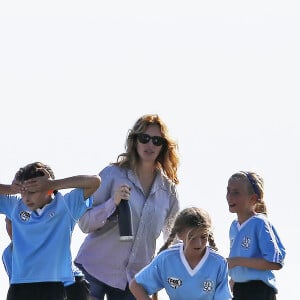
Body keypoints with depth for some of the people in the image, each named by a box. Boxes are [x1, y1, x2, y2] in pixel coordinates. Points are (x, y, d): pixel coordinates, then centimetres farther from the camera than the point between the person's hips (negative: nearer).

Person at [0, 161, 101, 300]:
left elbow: (95, 181, -10)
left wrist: (54, 184, -11)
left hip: (53, 286, -3)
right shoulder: (16, 205, 9)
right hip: (19, 285, 3)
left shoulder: (65, 205, -1)